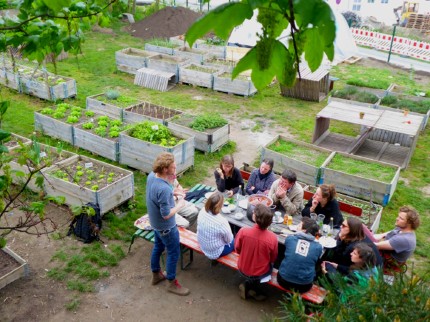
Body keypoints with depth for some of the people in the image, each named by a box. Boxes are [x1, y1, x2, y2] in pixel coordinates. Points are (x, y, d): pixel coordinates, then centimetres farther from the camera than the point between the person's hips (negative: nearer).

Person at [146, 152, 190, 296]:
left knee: (158, 247, 26)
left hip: (155, 223, 9)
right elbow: (166, 215, -29)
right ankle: (172, 283, 28)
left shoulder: (151, 176, -10)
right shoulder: (163, 189, -38)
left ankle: (156, 275, 46)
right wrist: (179, 205, -15)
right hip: (166, 227, -9)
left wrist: (173, 193, 0)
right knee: (173, 253, 11)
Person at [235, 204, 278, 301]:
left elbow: (237, 250, -8)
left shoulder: (243, 231, -28)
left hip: (242, 269, 2)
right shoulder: (272, 238, -28)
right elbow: (273, 259, -9)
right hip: (260, 273, -2)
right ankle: (252, 287, 23)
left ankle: (247, 285, 20)